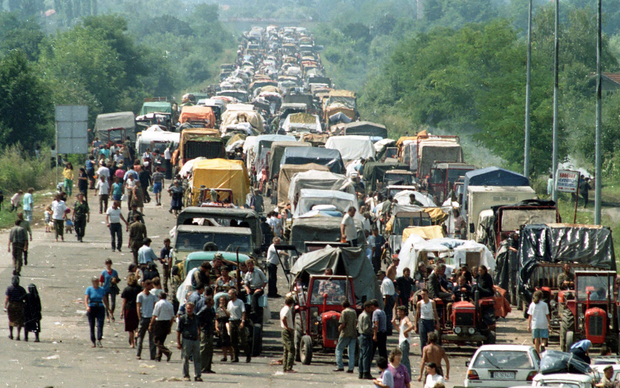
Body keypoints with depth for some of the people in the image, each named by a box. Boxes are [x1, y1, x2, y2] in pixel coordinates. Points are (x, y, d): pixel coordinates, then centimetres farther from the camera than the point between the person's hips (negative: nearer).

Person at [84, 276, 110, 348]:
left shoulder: (101, 289, 9)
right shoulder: (89, 289, 0)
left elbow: (104, 299, 19)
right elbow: (86, 299, -11)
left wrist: (107, 307, 19)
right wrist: (87, 306, -27)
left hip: (100, 308, 2)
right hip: (91, 308, -1)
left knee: (100, 324, -13)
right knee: (92, 326, 3)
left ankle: (99, 340, -19)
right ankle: (93, 341, 11)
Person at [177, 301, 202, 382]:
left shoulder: (196, 318, 10)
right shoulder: (183, 318, -4)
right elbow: (178, 331, -4)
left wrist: (199, 334, 21)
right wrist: (178, 342, -8)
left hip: (196, 340, 4)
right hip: (187, 340, -4)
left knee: (197, 358, 3)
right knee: (186, 358, 2)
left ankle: (197, 376, 8)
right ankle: (186, 375, 10)